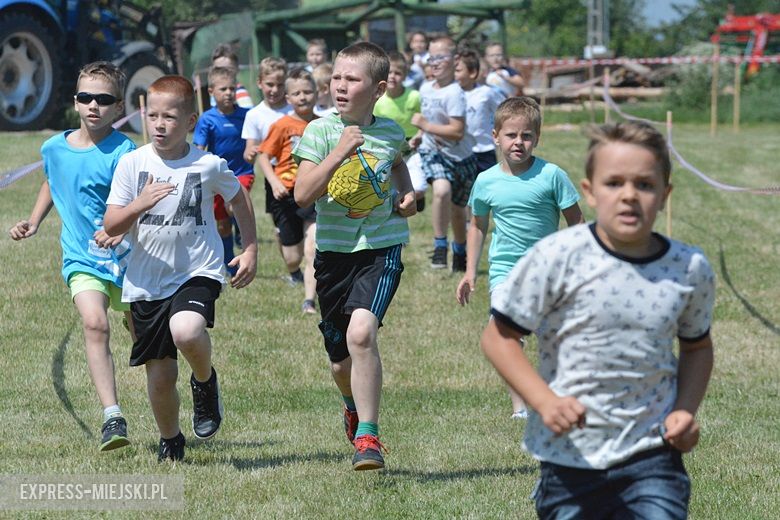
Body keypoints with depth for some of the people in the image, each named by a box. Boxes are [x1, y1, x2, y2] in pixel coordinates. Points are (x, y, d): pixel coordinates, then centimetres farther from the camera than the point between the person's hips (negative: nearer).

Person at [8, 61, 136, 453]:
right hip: (81, 259, 2)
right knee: (94, 323, -24)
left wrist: (121, 231, -39)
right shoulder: (54, 148, 3)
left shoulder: (122, 152, -14)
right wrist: (33, 222, 14)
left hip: (126, 259, -2)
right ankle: (112, 416, -28)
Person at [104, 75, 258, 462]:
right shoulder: (132, 164, -3)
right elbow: (111, 227, -7)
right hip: (146, 281, 2)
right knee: (160, 375, 4)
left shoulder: (209, 165, -4)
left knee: (186, 332, -33)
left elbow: (239, 199, 17)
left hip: (197, 271, -2)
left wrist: (250, 249, 12)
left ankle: (205, 381, 1)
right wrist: (139, 205, -26)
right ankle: (170, 442, 33)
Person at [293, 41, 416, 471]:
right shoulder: (320, 131, -7)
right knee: (341, 362, 12)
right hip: (334, 251, 1)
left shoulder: (391, 132, 2)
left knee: (361, 332, -26)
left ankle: (367, 436, -17)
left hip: (382, 247, -1)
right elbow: (302, 195, -18)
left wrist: (407, 193, 7)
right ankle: (354, 406, 49)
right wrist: (340, 151, -26)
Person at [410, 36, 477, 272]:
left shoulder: (454, 93, -20)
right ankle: (440, 247, -17)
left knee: (457, 208, 12)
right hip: (433, 151, 3)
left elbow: (457, 131, -27)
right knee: (442, 190, -28)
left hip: (460, 157, -3)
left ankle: (460, 253, 37)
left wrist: (425, 126, -24)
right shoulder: (425, 88, 2)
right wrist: (419, 137, 5)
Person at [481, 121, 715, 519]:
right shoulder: (558, 258, -12)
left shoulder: (690, 270, -2)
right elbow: (499, 336, -6)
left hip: (651, 453, 1)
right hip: (570, 455, -1)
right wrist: (544, 400, -19)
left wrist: (686, 410, 2)